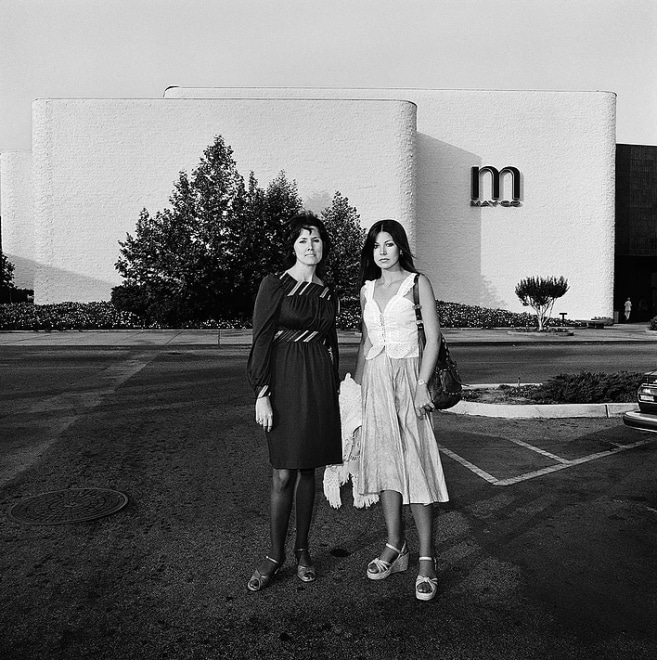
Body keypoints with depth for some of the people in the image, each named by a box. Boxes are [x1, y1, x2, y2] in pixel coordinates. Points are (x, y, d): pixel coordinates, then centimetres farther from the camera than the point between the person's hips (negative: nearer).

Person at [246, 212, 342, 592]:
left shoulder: (328, 295, 11)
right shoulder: (275, 285, -3)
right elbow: (261, 341, -8)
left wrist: (335, 395, 17)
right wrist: (262, 394, -13)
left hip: (320, 383, 4)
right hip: (285, 381, -4)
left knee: (308, 469, 10)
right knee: (284, 474, -1)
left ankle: (303, 549, 24)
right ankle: (275, 555, 15)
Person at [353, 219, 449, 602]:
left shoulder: (417, 283, 0)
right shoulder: (367, 290, 14)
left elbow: (433, 338, -5)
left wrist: (422, 385, -14)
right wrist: (356, 386, 15)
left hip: (407, 376, -5)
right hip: (374, 380, 5)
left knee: (416, 463, -7)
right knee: (385, 461, 6)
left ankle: (427, 559, 1)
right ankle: (396, 547, 18)